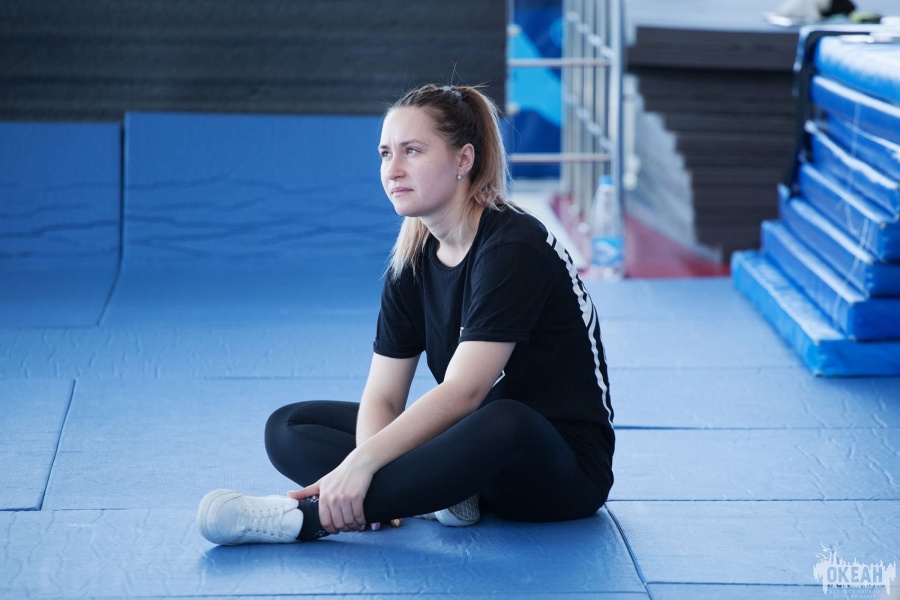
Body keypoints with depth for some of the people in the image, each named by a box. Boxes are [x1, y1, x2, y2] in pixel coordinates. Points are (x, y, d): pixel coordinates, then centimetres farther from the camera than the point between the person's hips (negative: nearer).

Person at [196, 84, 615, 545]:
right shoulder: (413, 263, 3)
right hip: (473, 447, 8)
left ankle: (301, 518, -40)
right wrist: (373, 486, -23)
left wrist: (362, 462, -36)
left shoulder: (513, 247, -19)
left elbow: (461, 392, -28)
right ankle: (440, 494, -22)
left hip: (567, 464, -7)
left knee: (502, 425, -43)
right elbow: (382, 395, -2)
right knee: (288, 427, -1)